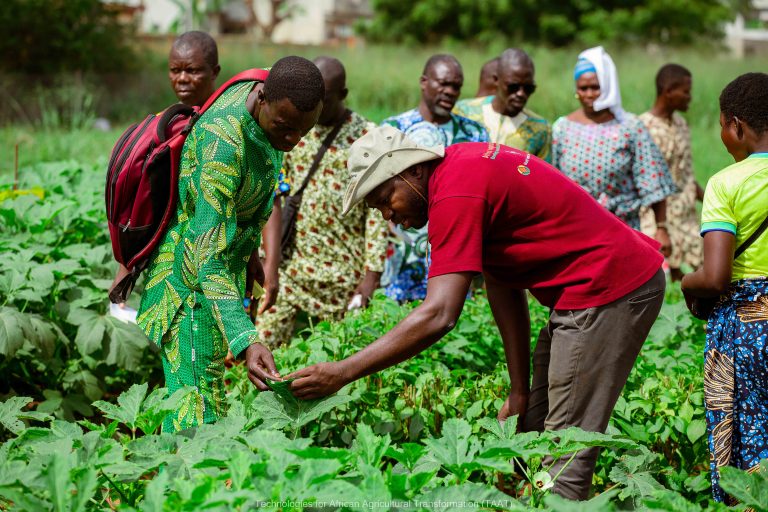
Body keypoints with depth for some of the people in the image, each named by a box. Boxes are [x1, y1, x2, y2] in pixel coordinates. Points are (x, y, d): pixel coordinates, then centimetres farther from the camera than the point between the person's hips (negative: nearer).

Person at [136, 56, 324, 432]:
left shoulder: (267, 109, -8)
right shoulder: (223, 142, -33)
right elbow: (207, 255, -38)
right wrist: (245, 341, -47)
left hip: (229, 261, 8)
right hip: (189, 275, -8)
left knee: (213, 383, 12)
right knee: (196, 403, -11)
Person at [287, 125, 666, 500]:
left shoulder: (455, 196, -21)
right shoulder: (461, 164, 8)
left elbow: (437, 316, -28)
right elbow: (502, 285, 8)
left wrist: (341, 373, -27)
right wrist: (519, 390, 6)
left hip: (608, 289, -10)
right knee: (534, 428, 13)